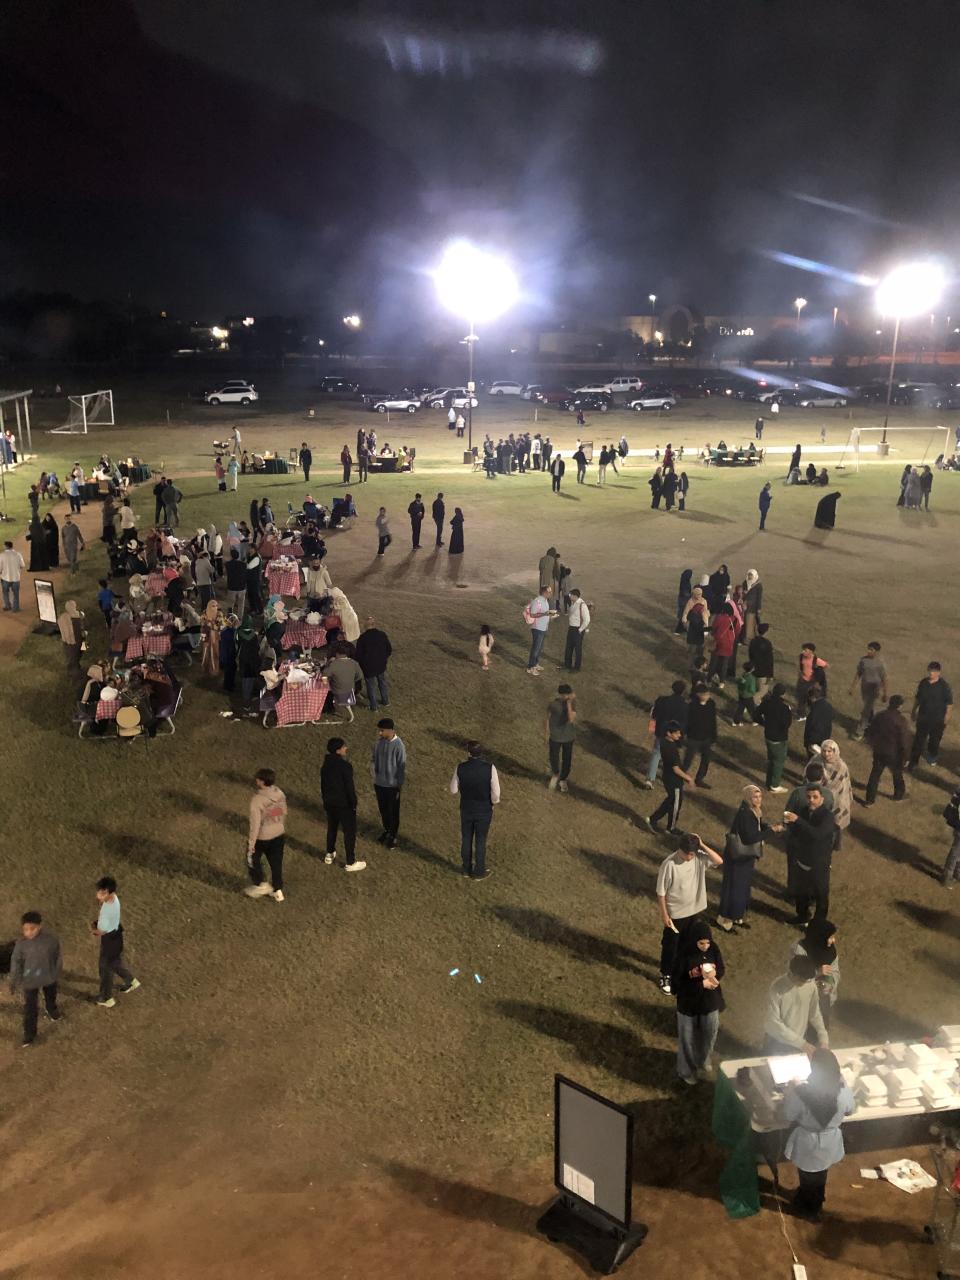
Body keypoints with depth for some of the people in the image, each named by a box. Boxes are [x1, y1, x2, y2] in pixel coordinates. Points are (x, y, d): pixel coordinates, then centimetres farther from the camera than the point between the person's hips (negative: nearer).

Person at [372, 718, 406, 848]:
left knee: (393, 811, 12)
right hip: (379, 783, 5)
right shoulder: (378, 741, -7)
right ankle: (386, 830, 43)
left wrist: (399, 786, -11)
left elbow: (402, 768, -15)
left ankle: (393, 836, 30)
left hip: (392, 785, -5)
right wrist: (374, 771, 4)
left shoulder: (398, 746, -23)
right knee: (382, 809, 21)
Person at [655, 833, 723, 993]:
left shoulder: (699, 857, -12)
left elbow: (719, 861, -21)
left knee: (686, 944, 24)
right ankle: (666, 976, 32)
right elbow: (661, 892, -18)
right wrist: (664, 915, -14)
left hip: (696, 910, 5)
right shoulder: (669, 864, -26)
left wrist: (702, 845, -27)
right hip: (676, 913, -5)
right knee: (670, 945, 13)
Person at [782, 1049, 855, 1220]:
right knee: (820, 1177, 34)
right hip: (829, 1144, 3)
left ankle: (810, 1210, 53)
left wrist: (790, 1090, -4)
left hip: (807, 1146, -3)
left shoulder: (799, 1093, -36)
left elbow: (788, 1117, -17)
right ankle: (815, 1204, 59)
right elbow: (850, 1111, -3)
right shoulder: (843, 1091, -27)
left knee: (808, 1179, 28)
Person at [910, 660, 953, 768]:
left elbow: (949, 702, -10)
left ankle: (932, 756, 41)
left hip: (938, 719, -2)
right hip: (923, 716, 2)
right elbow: (917, 698, 10)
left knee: (935, 739, 16)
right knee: (919, 739, 2)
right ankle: (913, 761, 8)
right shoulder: (923, 683, -3)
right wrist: (914, 710, 13)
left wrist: (947, 716, -12)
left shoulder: (944, 686, -16)